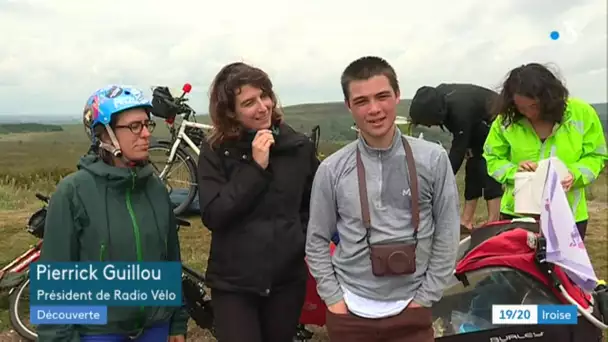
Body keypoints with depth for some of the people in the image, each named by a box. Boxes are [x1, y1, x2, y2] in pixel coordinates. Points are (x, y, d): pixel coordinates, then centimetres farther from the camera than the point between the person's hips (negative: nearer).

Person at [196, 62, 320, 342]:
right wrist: (256, 167, -20)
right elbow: (212, 215, -17)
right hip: (233, 281, -2)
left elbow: (313, 204, 13)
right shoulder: (215, 152, -6)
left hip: (287, 278, 2)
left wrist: (308, 243, 1)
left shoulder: (299, 146, -1)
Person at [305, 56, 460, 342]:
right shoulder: (332, 169, -5)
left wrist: (424, 298, -3)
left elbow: (447, 236, -1)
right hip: (349, 311, 1)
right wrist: (333, 298, -3)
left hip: (410, 311, -1)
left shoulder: (433, 159, -5)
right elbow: (317, 242, 2)